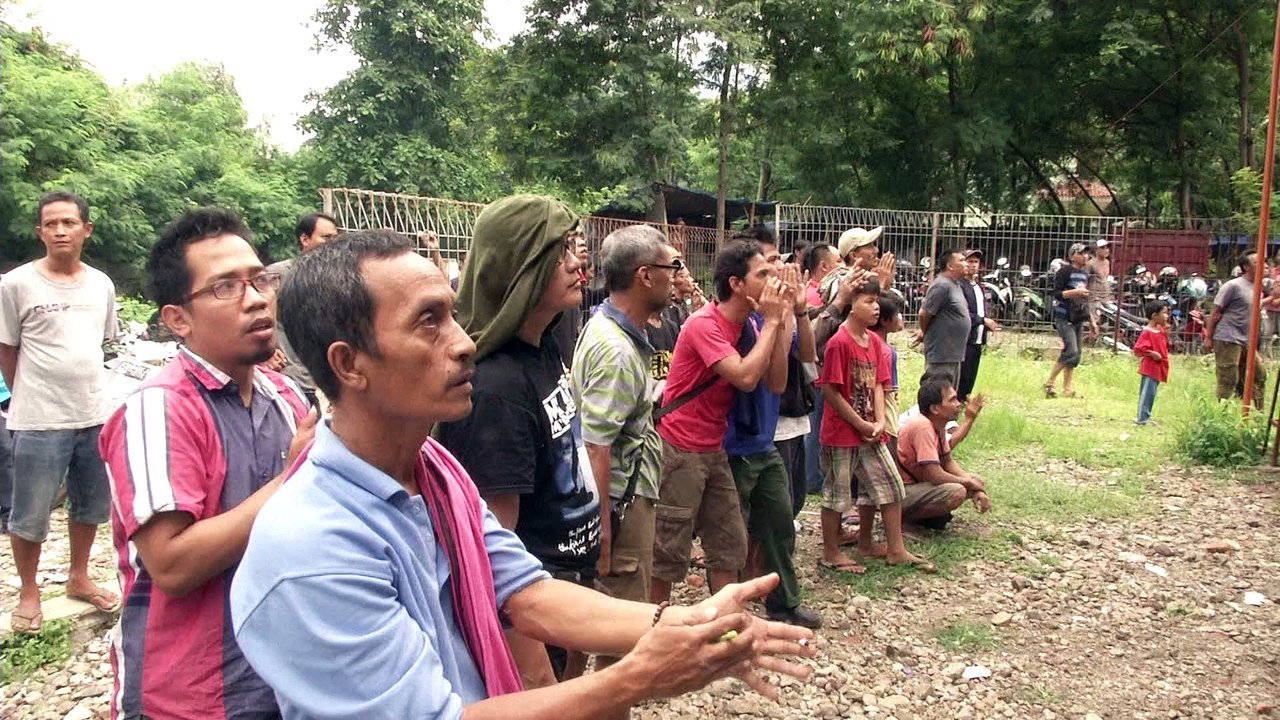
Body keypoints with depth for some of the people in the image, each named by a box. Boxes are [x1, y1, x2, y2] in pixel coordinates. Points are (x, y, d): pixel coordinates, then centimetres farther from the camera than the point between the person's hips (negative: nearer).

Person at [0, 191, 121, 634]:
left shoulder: (101, 285, 4)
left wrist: (79, 385, 12)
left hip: (95, 415, 5)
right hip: (39, 422, -4)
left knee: (91, 504, 17)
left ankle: (78, 578, 35)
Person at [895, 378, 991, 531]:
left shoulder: (938, 425, 3)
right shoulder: (922, 427, -26)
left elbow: (948, 462, 11)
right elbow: (935, 476, -29)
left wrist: (975, 489, -4)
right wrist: (968, 482, -11)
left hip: (919, 482, 10)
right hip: (902, 491, -10)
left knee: (977, 483, 6)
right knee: (957, 492, -30)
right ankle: (903, 518, -10)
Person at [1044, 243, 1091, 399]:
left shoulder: (1085, 274, 17)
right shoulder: (1064, 271, -6)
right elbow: (1057, 293, -12)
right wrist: (1075, 292, -23)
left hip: (1079, 318, 8)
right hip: (1064, 317, -8)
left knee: (1076, 355, 7)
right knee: (1071, 352, -18)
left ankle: (1067, 389, 14)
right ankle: (1050, 383, -7)